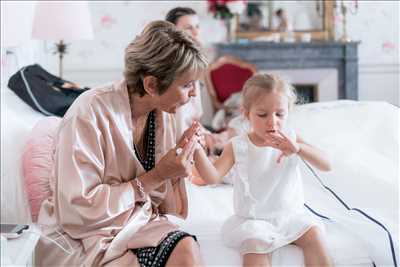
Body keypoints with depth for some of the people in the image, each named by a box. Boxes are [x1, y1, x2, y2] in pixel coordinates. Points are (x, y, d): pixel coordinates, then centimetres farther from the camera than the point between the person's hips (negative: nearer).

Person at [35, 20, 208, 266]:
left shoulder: (162, 114, 2)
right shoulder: (90, 112, -18)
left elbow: (169, 206, 8)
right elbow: (77, 212, -22)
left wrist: (179, 164, -12)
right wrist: (153, 178, -20)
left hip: (138, 223, 6)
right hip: (82, 238, -5)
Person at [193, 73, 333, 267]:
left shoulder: (290, 138, -1)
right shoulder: (238, 146, -4)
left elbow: (326, 166, -11)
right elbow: (213, 177, -14)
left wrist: (298, 148, -30)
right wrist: (197, 148, -30)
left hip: (290, 214, 2)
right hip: (252, 219, -2)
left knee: (313, 235, -20)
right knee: (255, 245, -29)